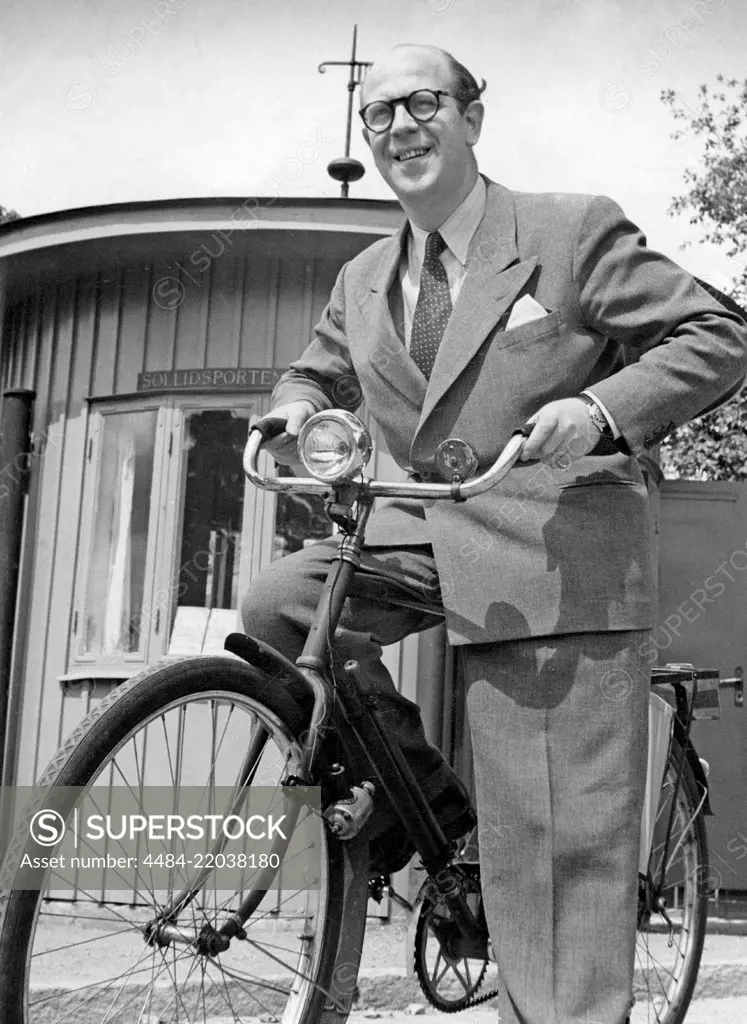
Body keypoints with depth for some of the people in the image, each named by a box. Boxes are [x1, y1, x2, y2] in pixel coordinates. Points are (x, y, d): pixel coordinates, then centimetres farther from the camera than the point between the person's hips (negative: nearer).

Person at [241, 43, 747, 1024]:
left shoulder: (575, 228, -4)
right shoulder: (363, 281, 13)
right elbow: (317, 375, 28)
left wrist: (600, 407, -22)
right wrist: (296, 409, 2)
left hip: (555, 553, -6)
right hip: (425, 533, 6)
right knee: (278, 605, -14)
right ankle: (416, 784, 6)